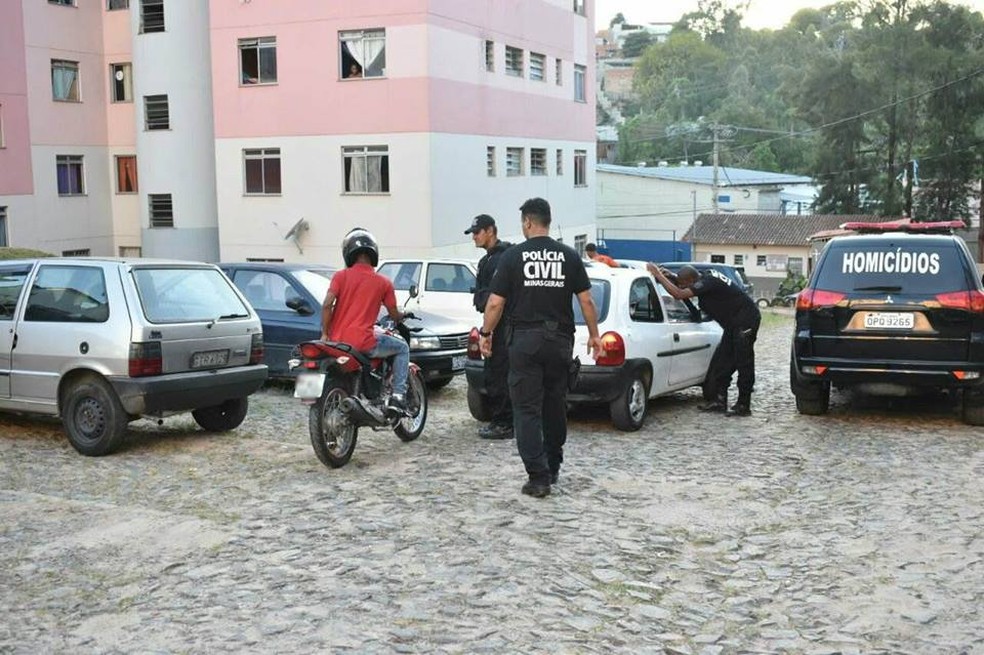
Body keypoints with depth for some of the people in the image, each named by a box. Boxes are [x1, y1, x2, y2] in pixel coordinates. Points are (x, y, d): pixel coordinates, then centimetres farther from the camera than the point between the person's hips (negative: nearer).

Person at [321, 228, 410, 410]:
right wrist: (403, 315, 34)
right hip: (363, 343, -3)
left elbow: (327, 305, -8)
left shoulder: (340, 276, 3)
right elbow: (394, 315, 11)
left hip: (337, 340, 3)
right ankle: (397, 396, 5)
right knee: (402, 348, 19)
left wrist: (324, 334, 2)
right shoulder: (383, 282, 3)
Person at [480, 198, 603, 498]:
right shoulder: (569, 256, 3)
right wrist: (594, 334, 14)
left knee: (527, 410, 0)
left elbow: (495, 303, -5)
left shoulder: (513, 256, -4)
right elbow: (586, 300, 3)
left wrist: (486, 333, 8)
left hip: (524, 339, -3)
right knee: (555, 405, 17)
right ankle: (553, 468, 29)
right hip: (560, 339, 3)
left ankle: (538, 477, -6)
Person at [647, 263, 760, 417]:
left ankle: (743, 406, -1)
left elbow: (679, 294, -35)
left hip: (745, 320, -10)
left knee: (743, 363, -6)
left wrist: (658, 275, -28)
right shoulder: (706, 277, 3)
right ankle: (719, 401, 15)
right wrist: (669, 276, 2)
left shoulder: (708, 282, -26)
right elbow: (681, 284, 22)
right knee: (722, 360, 10)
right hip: (734, 323, 10)